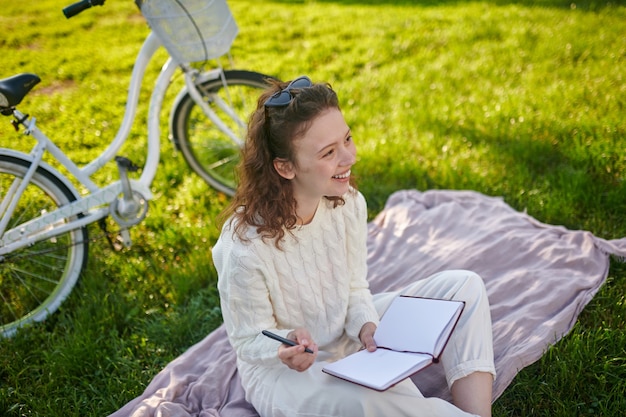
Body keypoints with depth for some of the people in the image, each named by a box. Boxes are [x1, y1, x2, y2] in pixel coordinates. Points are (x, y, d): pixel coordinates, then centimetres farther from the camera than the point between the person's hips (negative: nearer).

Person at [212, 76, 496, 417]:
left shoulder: (349, 203, -12)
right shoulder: (244, 246, -30)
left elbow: (355, 287, 1)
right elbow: (249, 341, -15)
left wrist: (366, 325, -21)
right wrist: (287, 344, -37)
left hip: (348, 338, 7)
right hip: (283, 371, -6)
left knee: (464, 287, -4)